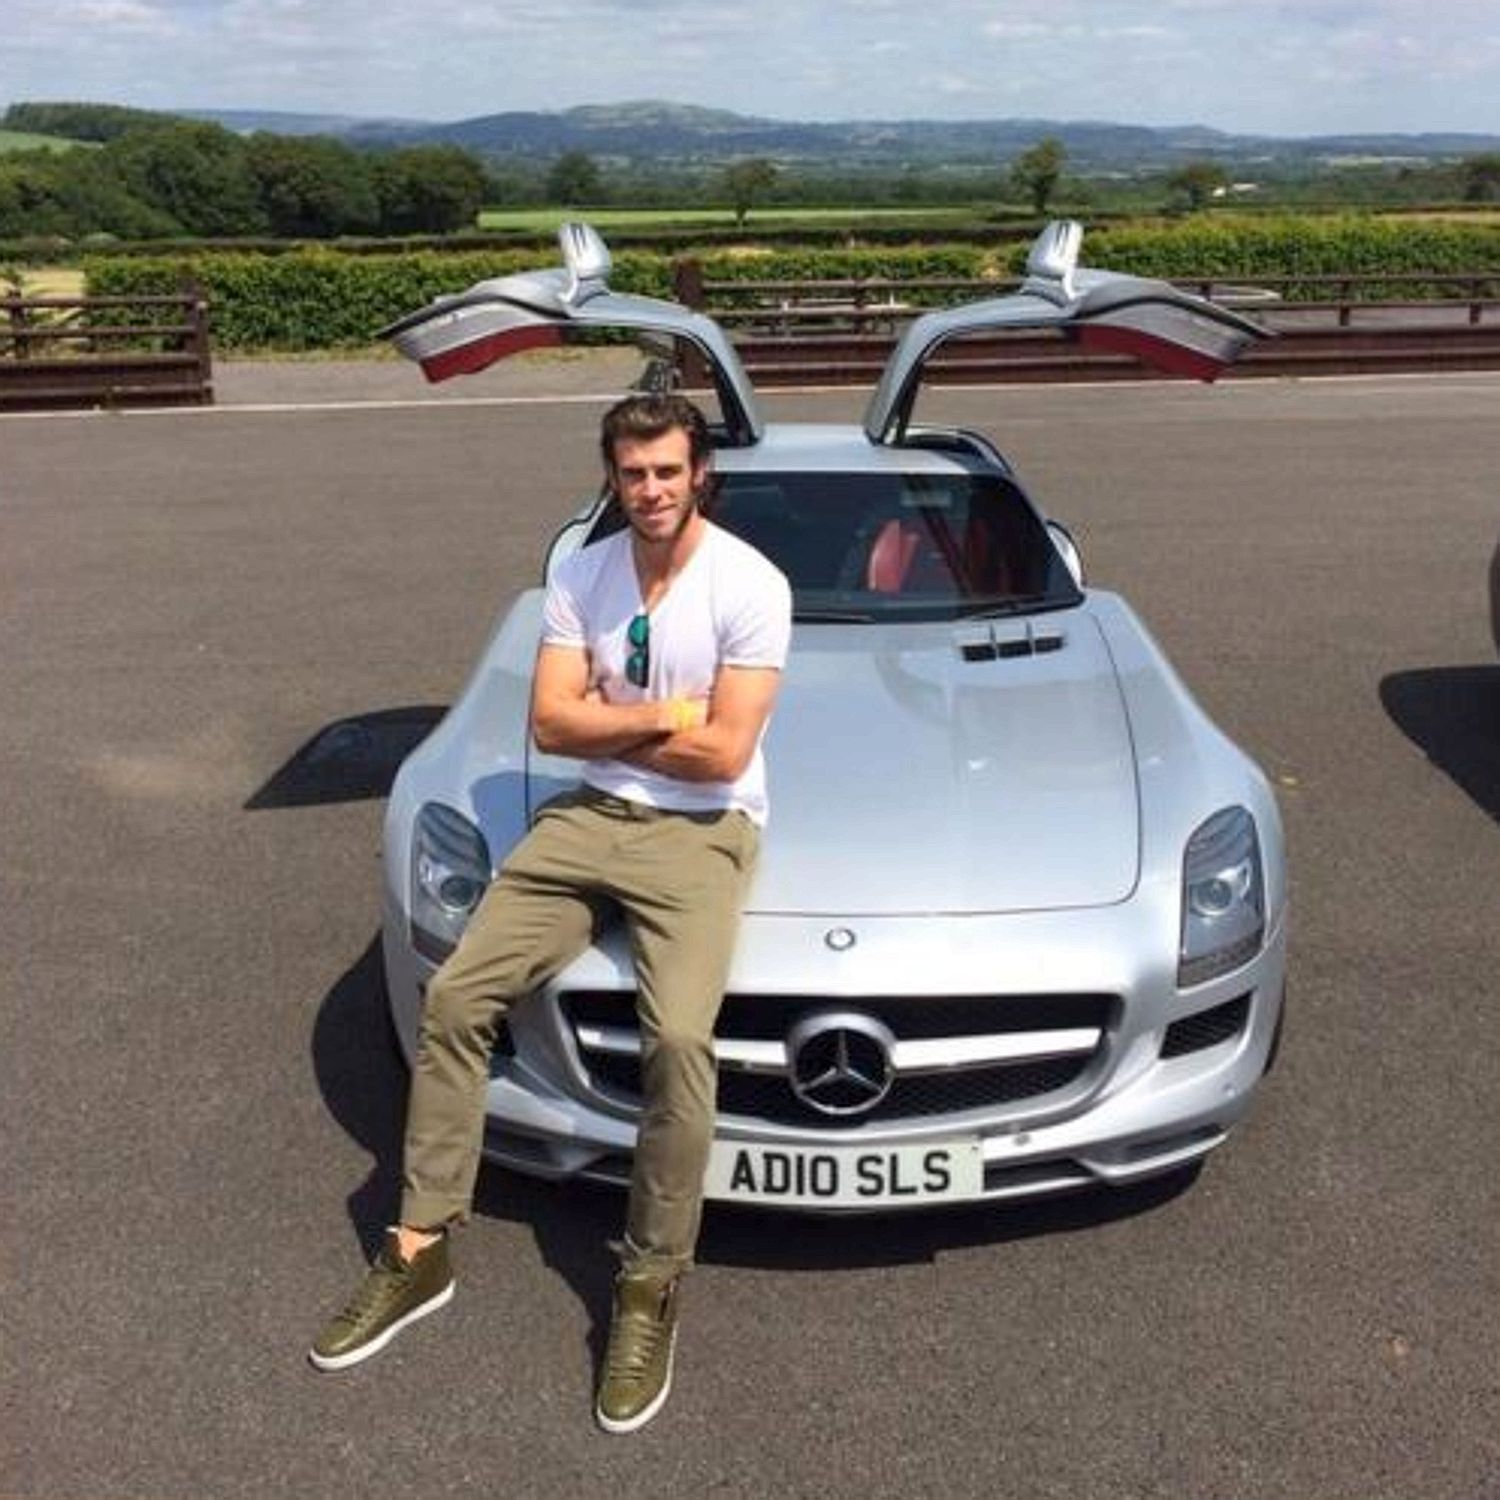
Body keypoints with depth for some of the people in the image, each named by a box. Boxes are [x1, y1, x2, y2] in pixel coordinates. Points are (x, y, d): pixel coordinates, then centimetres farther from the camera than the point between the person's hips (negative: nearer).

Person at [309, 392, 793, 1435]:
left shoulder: (751, 586, -11)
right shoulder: (582, 577, 5)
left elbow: (722, 755, -16)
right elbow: (551, 726, -1)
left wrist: (603, 722, -7)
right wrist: (662, 714, -11)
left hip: (701, 832, -5)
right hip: (589, 819, 5)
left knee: (678, 1037, -27)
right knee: (455, 997, -5)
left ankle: (654, 1288, -7)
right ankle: (421, 1251, 8)